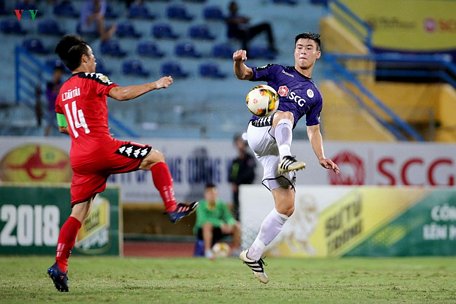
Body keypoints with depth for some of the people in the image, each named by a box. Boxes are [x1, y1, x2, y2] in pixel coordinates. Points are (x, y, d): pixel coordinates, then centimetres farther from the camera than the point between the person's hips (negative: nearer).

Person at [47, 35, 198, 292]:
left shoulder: (63, 91, 21)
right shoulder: (92, 79, 0)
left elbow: (62, 127, 31)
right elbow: (121, 94, -17)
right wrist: (154, 85, -12)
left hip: (78, 157, 7)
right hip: (101, 147, -7)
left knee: (79, 213, 6)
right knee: (155, 157, 8)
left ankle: (60, 266, -5)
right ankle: (173, 208, 0)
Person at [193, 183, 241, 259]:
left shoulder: (220, 205, -3)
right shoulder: (202, 205, -17)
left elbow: (228, 217, -11)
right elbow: (203, 219, -33)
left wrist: (230, 224, -36)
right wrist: (220, 223, -43)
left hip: (217, 231, 5)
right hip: (202, 231, -5)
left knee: (237, 226, -11)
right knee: (208, 224, -39)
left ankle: (235, 250, 1)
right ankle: (207, 251, -34)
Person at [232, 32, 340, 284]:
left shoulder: (314, 96, 22)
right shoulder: (279, 72, 12)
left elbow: (313, 130, 25)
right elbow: (244, 75, 3)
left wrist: (321, 158, 10)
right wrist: (238, 62, -20)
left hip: (277, 146, 5)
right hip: (259, 131, -5)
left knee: (286, 207, -2)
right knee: (285, 114, -36)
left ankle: (253, 254, 10)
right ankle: (286, 160, -62)